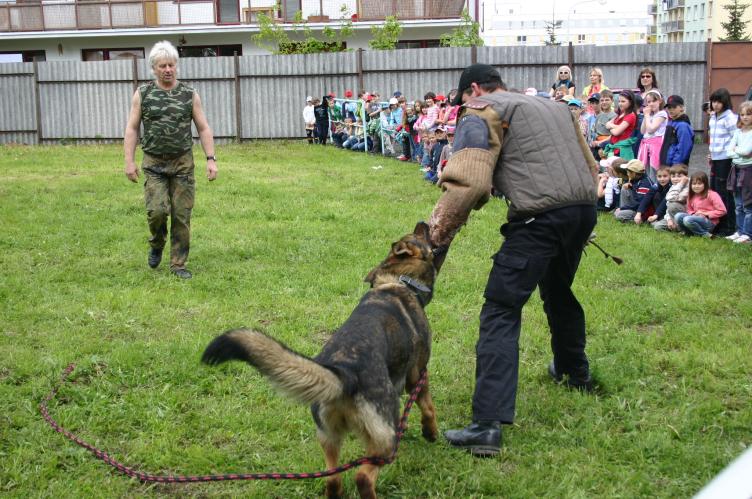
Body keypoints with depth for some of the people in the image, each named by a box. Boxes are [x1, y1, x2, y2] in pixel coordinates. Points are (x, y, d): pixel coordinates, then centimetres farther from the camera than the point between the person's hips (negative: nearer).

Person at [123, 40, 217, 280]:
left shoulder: (190, 95, 3)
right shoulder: (142, 94, 2)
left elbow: (203, 128, 4)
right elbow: (132, 128, 2)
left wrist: (211, 159, -5)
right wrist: (129, 161, -5)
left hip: (182, 163, 1)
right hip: (153, 164, -1)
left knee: (181, 215, 0)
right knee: (157, 210, -13)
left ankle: (178, 263, 11)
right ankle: (156, 245, 19)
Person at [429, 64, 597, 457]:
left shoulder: (481, 114, 4)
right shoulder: (555, 106, 28)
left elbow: (467, 181, -12)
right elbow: (590, 166, 28)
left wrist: (437, 237, -9)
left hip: (540, 218, -8)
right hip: (585, 209, 8)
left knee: (501, 311, -8)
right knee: (558, 291, 31)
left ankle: (487, 425, -17)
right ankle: (574, 371, 51)